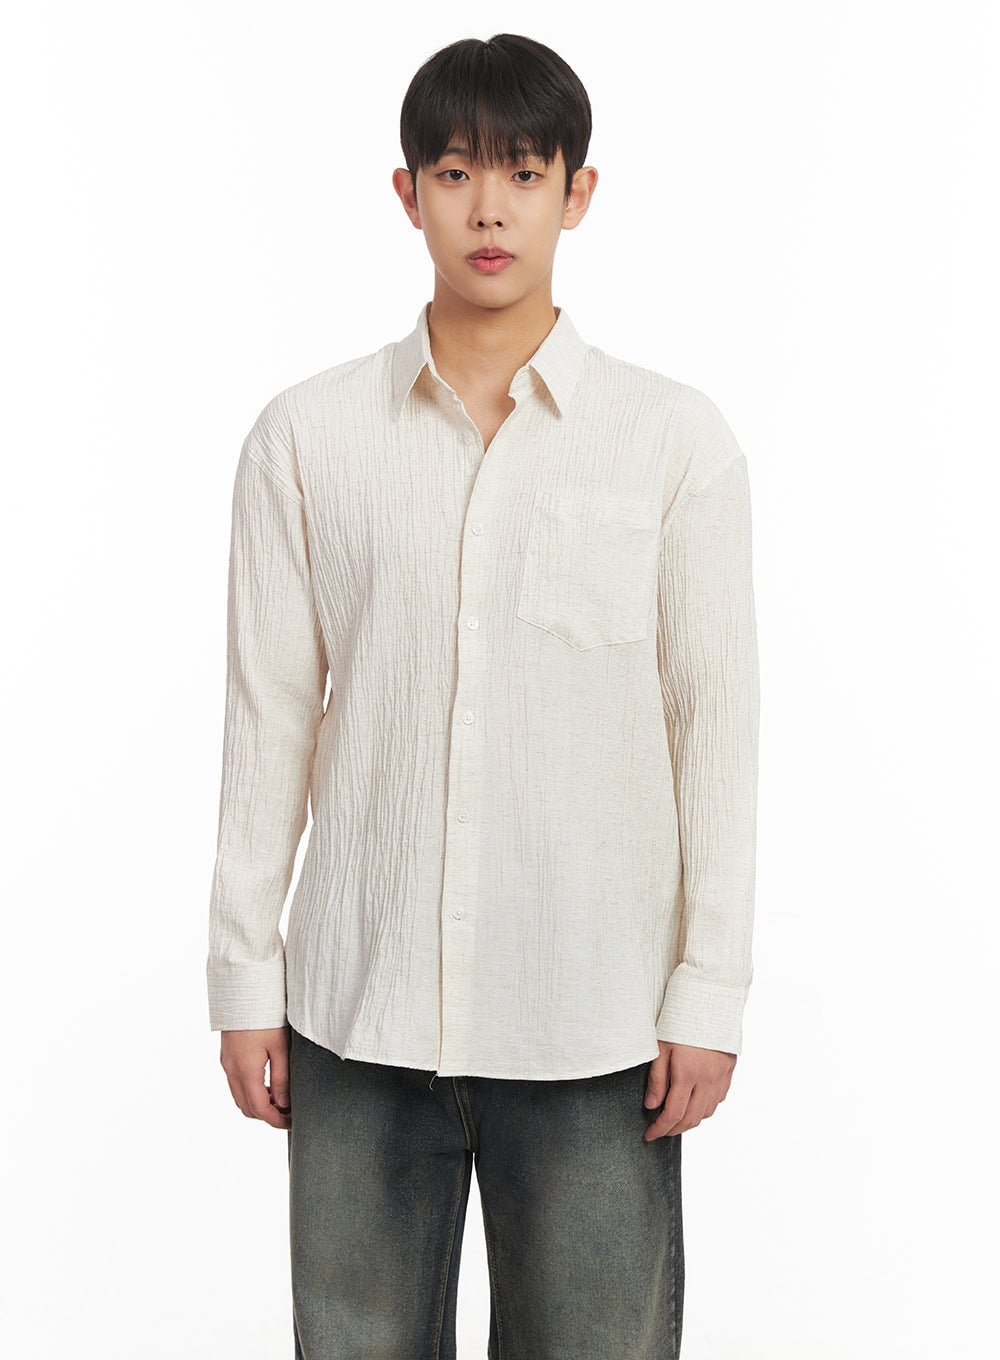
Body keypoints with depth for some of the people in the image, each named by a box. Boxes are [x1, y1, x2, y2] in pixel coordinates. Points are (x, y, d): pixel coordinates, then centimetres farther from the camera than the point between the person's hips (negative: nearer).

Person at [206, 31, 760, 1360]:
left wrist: (709, 988, -3)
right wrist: (245, 974, 4)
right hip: (359, 1004, 1)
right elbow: (269, 713, 5)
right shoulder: (306, 435, 3)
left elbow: (714, 719, 0)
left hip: (597, 1020, -1)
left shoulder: (677, 438, 0)